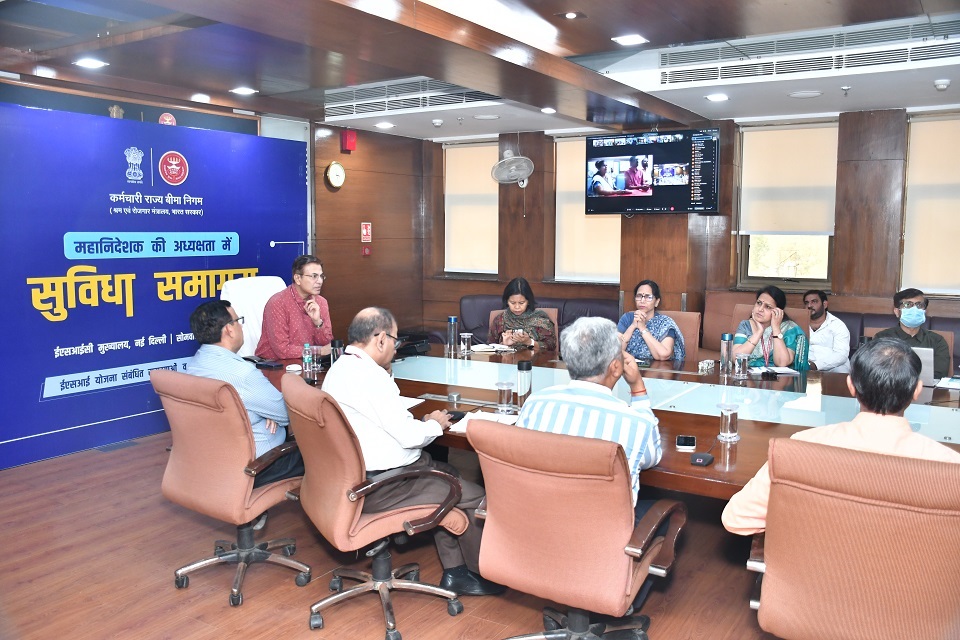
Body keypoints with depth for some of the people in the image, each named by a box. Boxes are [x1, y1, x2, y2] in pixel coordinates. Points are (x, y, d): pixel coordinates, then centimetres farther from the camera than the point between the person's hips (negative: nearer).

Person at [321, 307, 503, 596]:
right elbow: (409, 435, -23)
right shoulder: (371, 376, -24)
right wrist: (434, 424, -3)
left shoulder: (338, 369, 8)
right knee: (474, 497, -3)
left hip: (355, 474, 11)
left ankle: (454, 572, 24)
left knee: (448, 474, 22)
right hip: (380, 487, -11)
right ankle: (480, 572, 22)